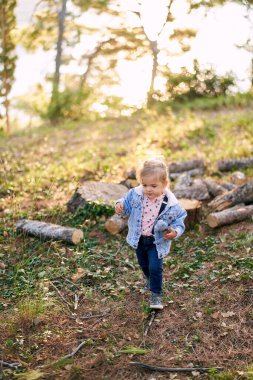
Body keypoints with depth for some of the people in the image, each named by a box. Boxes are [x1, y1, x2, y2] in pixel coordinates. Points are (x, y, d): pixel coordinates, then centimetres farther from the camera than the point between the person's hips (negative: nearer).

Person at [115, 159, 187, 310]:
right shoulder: (136, 194, -19)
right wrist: (120, 204, -23)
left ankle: (156, 294, 18)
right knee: (144, 264, 24)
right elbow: (127, 203, -1)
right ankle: (149, 279, 58)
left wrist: (175, 232, -33)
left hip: (157, 241, -4)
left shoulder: (171, 204, -25)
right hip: (139, 239, 4)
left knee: (155, 267, -7)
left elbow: (179, 222, -13)